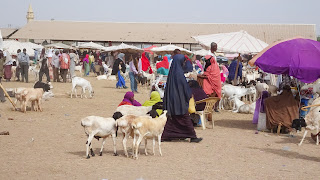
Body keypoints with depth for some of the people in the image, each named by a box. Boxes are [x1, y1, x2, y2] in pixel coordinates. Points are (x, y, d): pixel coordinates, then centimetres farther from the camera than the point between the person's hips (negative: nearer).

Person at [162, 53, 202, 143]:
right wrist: (189, 95, 2)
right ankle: (192, 136, 5)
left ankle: (164, 136, 10)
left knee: (170, 118, 11)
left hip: (171, 99, 8)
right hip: (179, 98, -8)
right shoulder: (179, 72, -17)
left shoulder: (172, 71, 7)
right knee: (185, 118, -1)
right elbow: (184, 85, -13)